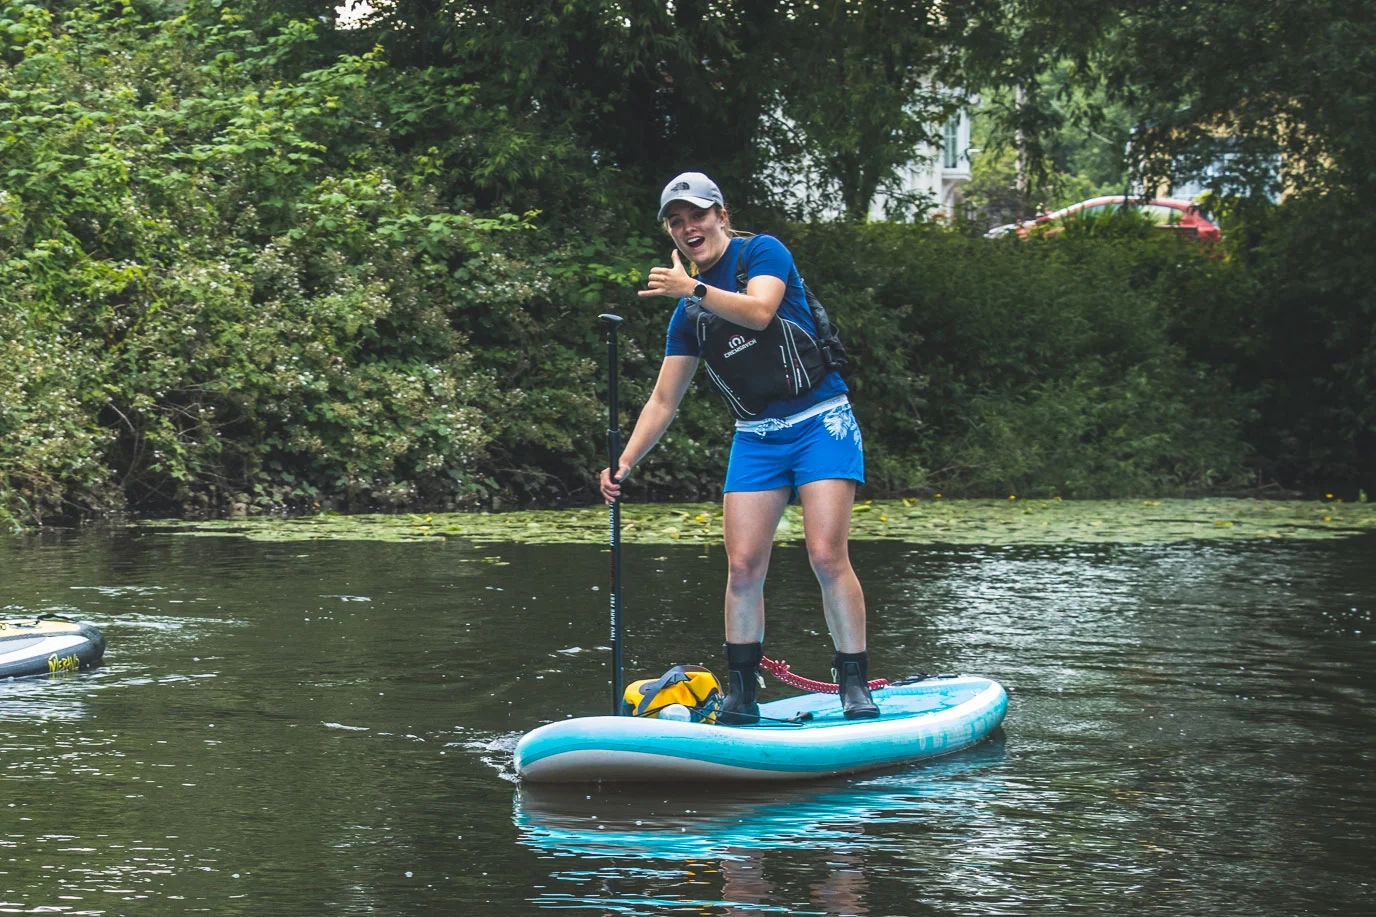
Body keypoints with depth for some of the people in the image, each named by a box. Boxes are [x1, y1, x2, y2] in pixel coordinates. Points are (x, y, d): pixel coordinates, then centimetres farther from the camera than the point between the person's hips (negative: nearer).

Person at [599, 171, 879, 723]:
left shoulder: (762, 253, -2)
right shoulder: (687, 315, 12)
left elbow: (759, 311, -23)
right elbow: (664, 401, 13)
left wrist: (692, 289, -24)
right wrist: (625, 462, 4)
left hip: (820, 422, -5)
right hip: (756, 438, 5)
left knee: (827, 556, -15)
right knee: (743, 566, -6)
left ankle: (855, 686, -7)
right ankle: (740, 693, 2)